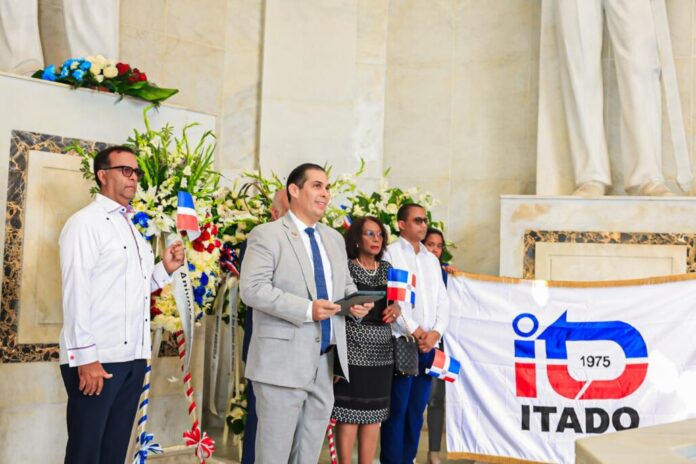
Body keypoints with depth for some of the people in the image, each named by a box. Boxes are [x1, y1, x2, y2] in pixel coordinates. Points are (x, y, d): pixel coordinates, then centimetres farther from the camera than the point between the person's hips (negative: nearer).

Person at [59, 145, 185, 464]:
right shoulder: (85, 223, -6)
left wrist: (165, 269, 4)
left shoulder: (132, 228, 18)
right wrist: (85, 357, -20)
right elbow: (75, 292, -14)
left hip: (133, 357, 7)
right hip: (95, 359, -7)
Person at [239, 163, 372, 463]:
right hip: (283, 361, -6)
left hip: (325, 363, 7)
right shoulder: (267, 235, -6)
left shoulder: (334, 239, 17)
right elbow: (251, 288, -16)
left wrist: (357, 303, -1)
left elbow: (345, 284, 23)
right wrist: (307, 309, -24)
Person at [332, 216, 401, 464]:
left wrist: (396, 309, -4)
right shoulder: (346, 266, -3)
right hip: (352, 347, -5)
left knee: (373, 414, 7)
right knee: (349, 412, -4)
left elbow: (395, 302, 17)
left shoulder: (387, 268, 13)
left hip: (381, 350, 5)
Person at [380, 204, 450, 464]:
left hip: (429, 344, 6)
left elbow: (442, 300, 13)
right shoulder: (391, 253, -1)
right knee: (397, 408, -4)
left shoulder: (432, 259, 17)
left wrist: (436, 332, -3)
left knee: (417, 408, 8)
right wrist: (416, 332, -12)